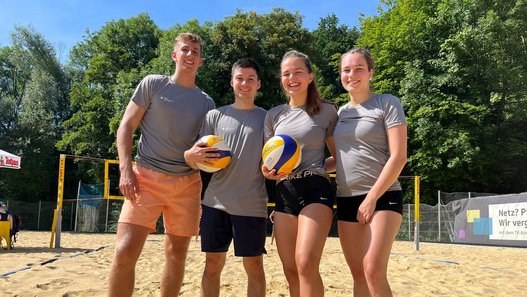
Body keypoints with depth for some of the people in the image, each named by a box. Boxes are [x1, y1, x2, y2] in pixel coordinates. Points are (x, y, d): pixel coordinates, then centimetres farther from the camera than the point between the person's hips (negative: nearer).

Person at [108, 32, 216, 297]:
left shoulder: (207, 103, 13)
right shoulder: (153, 84, 5)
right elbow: (126, 127, 2)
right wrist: (125, 170, -10)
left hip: (187, 183, 3)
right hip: (147, 176, -3)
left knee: (177, 254, 8)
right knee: (126, 251, -13)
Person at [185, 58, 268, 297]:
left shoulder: (267, 118, 6)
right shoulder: (215, 115, 8)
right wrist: (192, 155, -17)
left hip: (252, 205, -1)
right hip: (215, 203, 1)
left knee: (254, 266, 6)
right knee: (213, 265, 9)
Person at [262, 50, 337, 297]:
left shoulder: (327, 111, 2)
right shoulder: (274, 115, 11)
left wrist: (319, 168, -9)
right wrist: (269, 171, -5)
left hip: (316, 189, -4)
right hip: (285, 193, 4)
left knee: (306, 264, -20)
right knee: (290, 270, 6)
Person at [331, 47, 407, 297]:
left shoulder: (387, 104, -3)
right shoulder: (340, 113, 14)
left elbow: (398, 157, -10)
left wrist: (372, 198, -15)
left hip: (382, 197, -6)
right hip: (346, 200, 6)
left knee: (373, 270, -16)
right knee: (358, 274, 8)